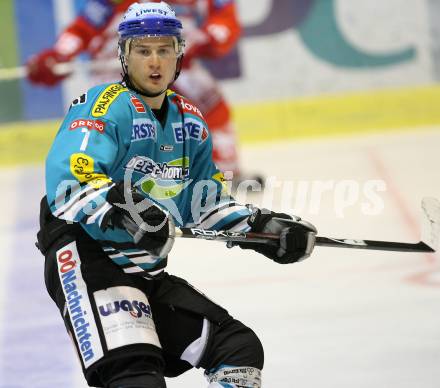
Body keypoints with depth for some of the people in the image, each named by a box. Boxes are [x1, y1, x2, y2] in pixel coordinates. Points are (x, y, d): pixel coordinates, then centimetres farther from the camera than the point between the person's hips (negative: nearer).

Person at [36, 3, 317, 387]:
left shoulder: (191, 123, 13)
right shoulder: (105, 106, -12)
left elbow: (206, 202, 22)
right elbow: (68, 182, -26)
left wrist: (262, 226, 9)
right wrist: (123, 211, -42)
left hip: (148, 272, 8)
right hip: (85, 257, -8)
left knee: (241, 348, 5)